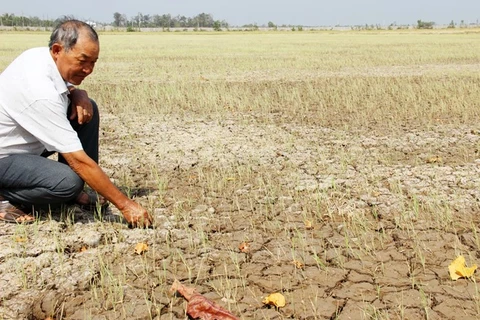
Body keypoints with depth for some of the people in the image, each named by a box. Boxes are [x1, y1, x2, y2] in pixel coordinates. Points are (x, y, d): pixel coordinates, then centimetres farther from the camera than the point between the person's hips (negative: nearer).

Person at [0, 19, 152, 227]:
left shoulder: (41, 55, -8)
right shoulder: (40, 92, -34)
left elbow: (63, 86, 16)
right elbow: (79, 160, -33)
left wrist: (78, 94, -11)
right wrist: (125, 205, -29)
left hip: (22, 140, 9)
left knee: (88, 109, -3)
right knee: (69, 182, -33)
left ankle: (75, 192, 3)